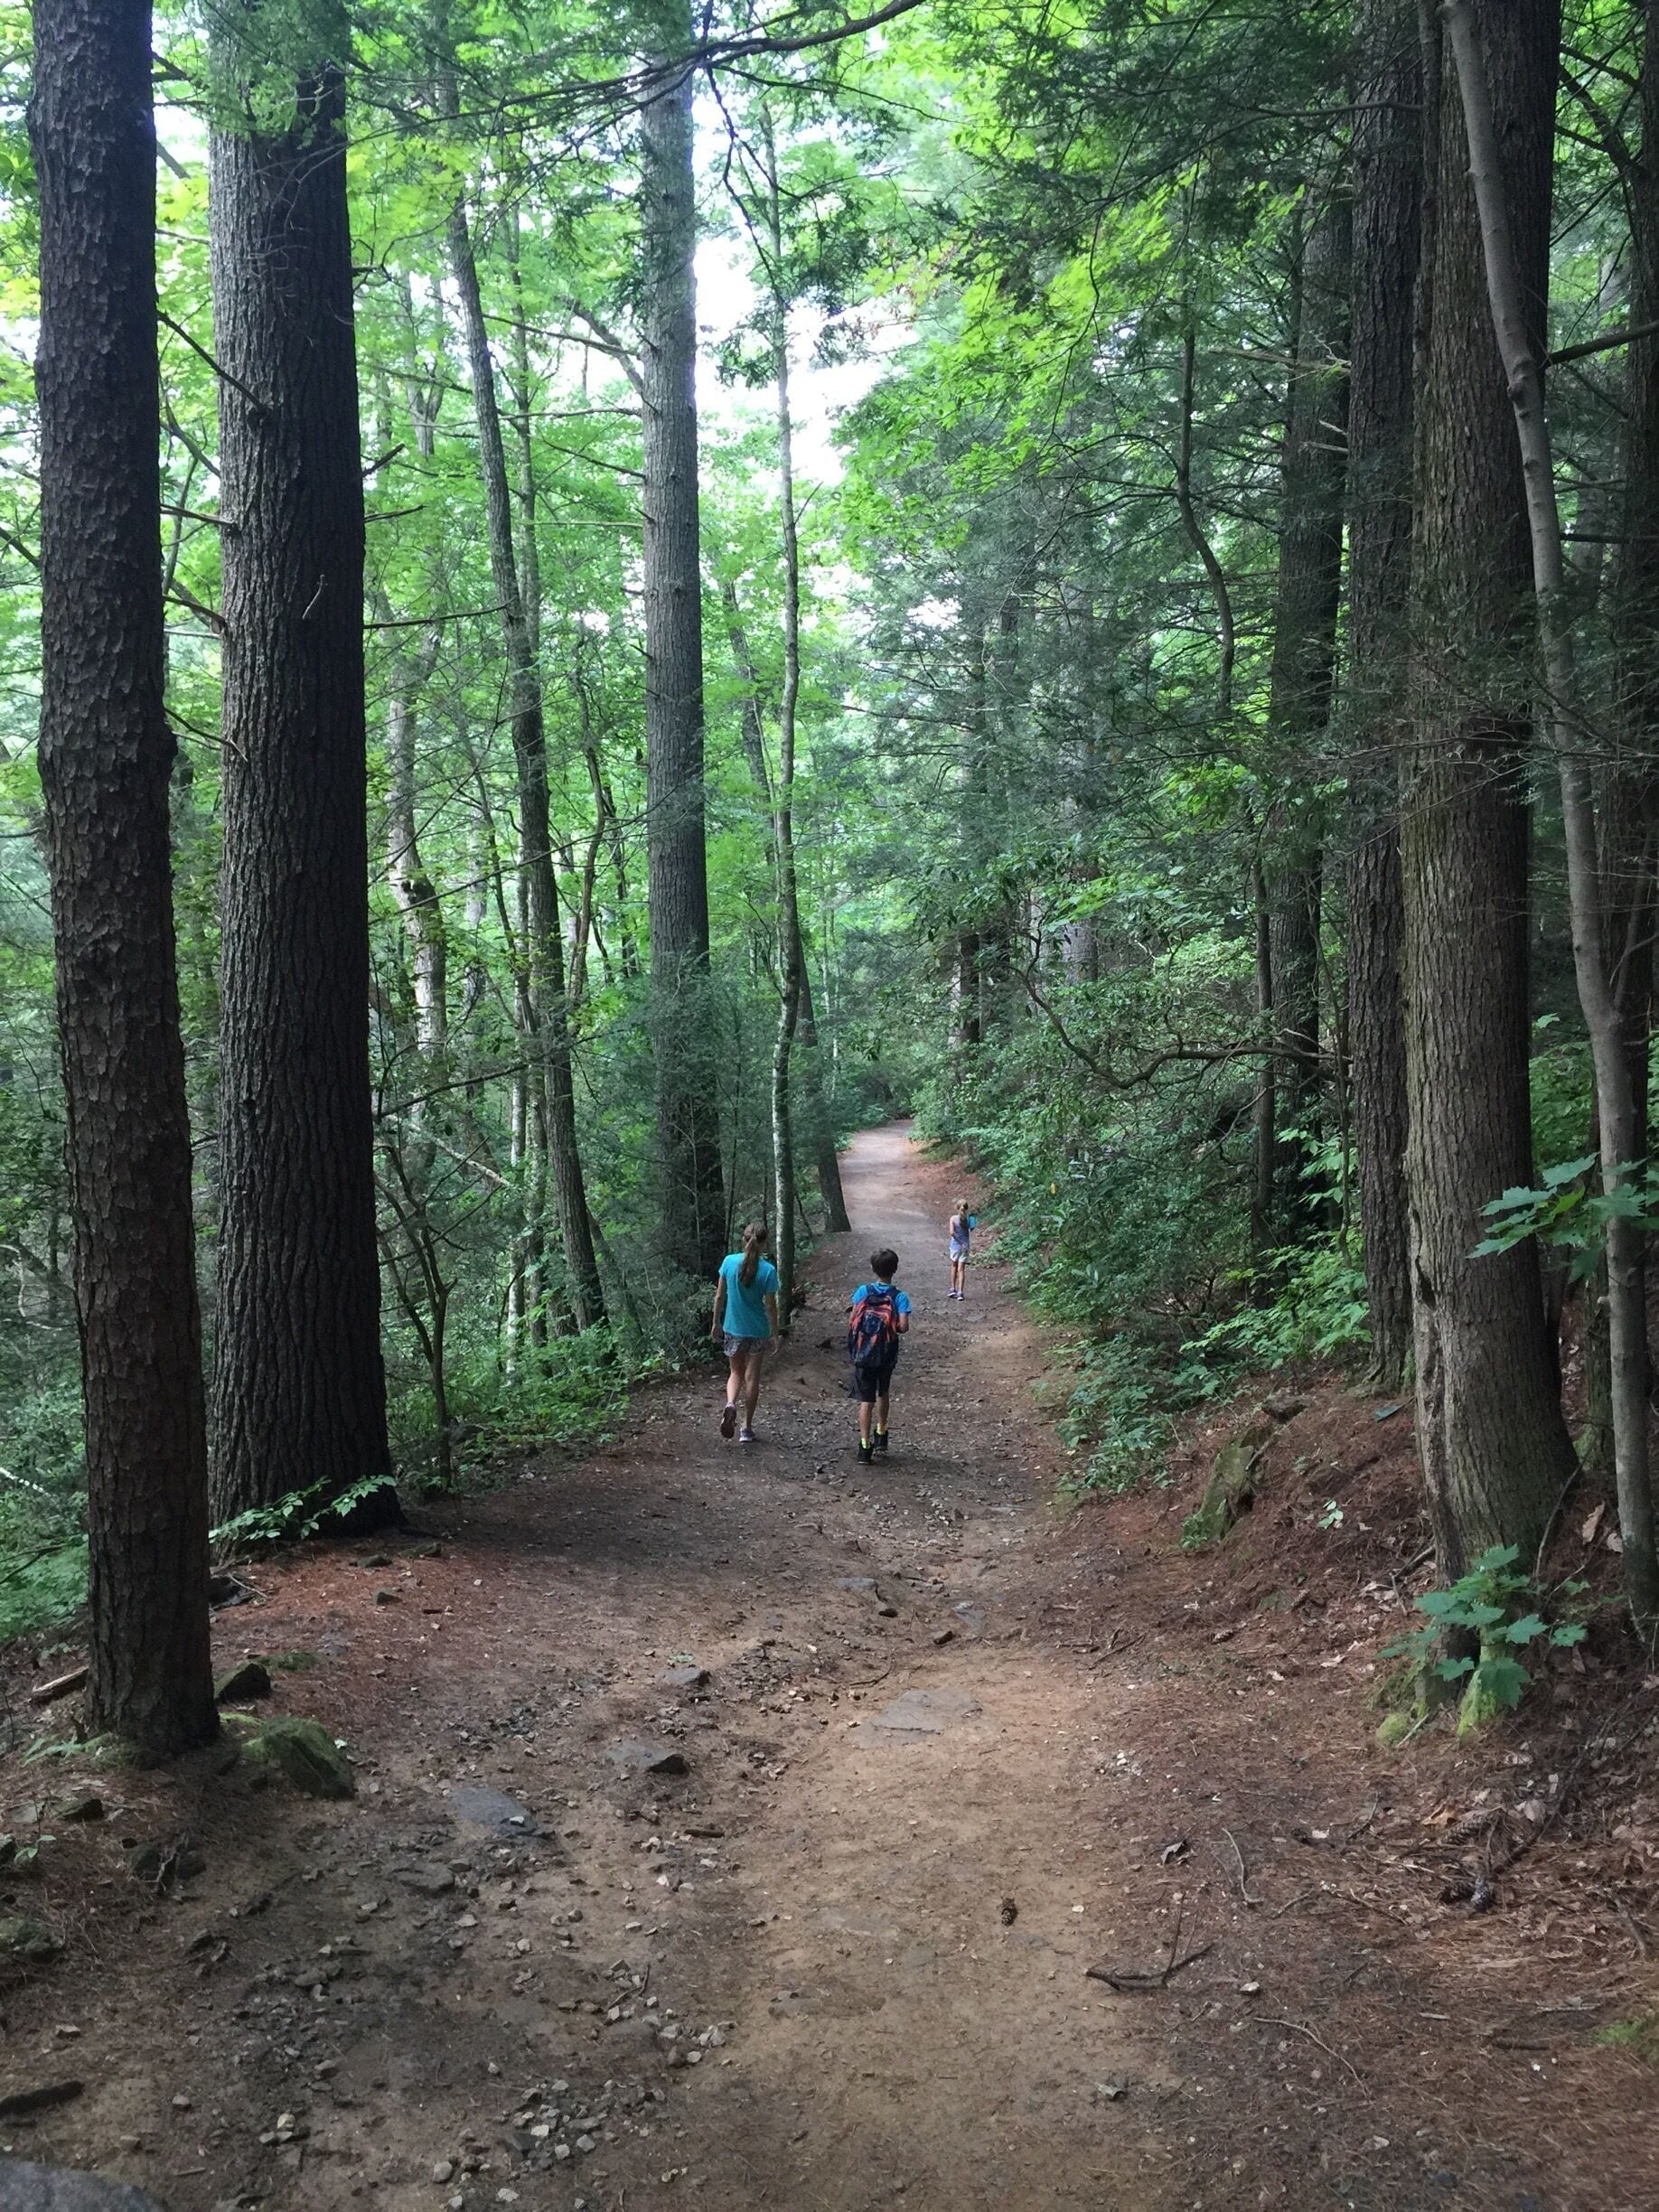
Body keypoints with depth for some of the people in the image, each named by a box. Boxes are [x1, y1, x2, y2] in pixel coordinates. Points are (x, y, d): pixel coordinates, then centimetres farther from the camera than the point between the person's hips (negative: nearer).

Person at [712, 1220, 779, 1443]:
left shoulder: (729, 1262, -9)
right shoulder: (768, 1270, -15)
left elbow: (720, 1296, -1)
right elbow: (770, 1305, -10)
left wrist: (716, 1323, 11)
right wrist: (775, 1332, 3)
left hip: (733, 1328, 2)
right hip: (758, 1330, -2)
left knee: (736, 1372, 19)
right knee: (752, 1377, 10)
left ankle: (730, 1404, -11)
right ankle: (747, 1428, 17)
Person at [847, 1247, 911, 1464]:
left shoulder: (862, 1291, -6)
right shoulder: (899, 1297, -9)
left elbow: (851, 1321, -8)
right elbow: (903, 1327, -17)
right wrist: (892, 1327, 4)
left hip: (863, 1355, 0)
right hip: (886, 1357, 1)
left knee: (866, 1401, 1)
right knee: (882, 1394, 25)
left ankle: (865, 1447, -5)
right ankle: (881, 1435, 36)